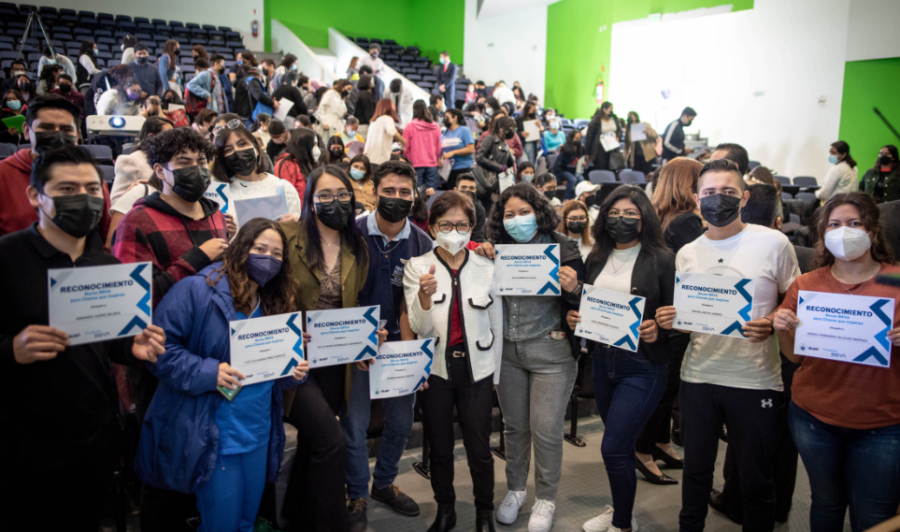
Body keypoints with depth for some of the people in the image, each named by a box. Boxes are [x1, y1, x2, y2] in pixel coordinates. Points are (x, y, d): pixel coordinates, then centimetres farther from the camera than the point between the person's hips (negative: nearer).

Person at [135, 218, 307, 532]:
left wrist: (294, 372, -4)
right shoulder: (197, 290, -12)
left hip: (260, 434, 7)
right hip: (212, 436, -6)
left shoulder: (277, 301, 8)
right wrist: (207, 373, -25)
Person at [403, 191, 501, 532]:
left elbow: (497, 327, 6)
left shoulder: (486, 268, -1)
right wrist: (425, 295, -30)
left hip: (477, 369, 0)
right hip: (436, 368, 0)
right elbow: (420, 328, -11)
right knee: (439, 448, 13)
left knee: (479, 449, 6)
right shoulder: (417, 267, -4)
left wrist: (496, 374, 9)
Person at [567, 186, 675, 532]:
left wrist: (658, 330, -25)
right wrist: (573, 318, -4)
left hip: (642, 366, -5)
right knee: (620, 445, 19)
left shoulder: (662, 260, -8)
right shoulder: (596, 259, 7)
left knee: (614, 448, -6)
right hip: (602, 360, 5)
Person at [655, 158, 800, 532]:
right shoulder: (687, 254, 7)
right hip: (698, 375, 3)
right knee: (696, 467, 16)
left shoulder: (773, 243, -4)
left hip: (755, 379, -3)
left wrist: (771, 323, -18)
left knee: (755, 477, 10)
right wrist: (669, 320, -7)